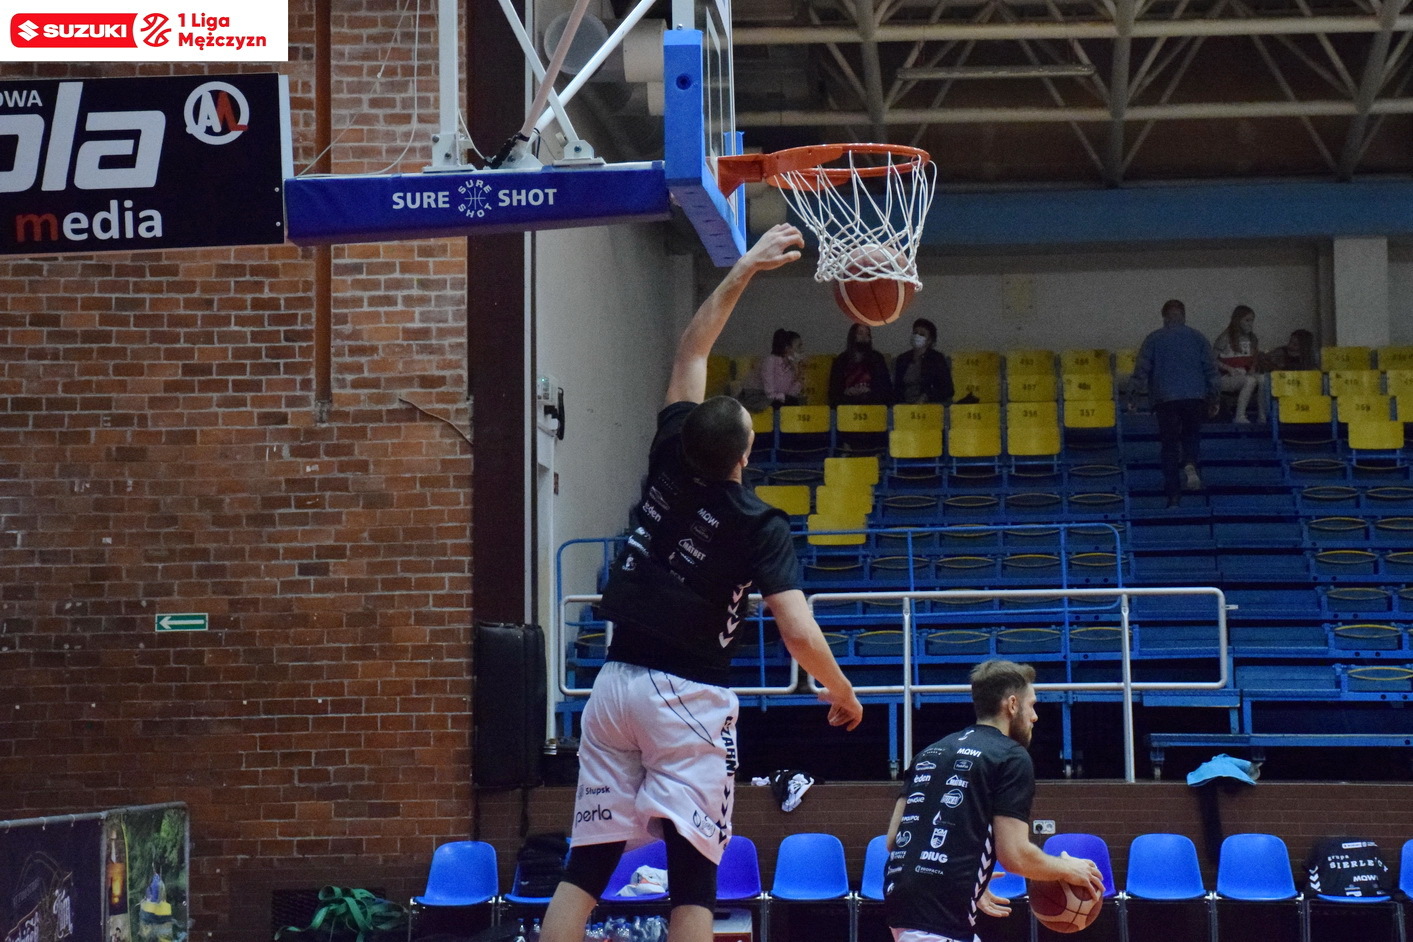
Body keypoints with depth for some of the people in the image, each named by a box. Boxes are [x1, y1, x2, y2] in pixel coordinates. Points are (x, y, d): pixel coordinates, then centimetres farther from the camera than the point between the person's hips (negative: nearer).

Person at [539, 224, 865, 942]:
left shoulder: (666, 466, 3)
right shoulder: (758, 526, -9)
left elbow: (689, 354, 16)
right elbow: (799, 632, -14)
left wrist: (743, 272, 19)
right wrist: (842, 694, 4)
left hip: (618, 681, 5)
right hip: (690, 697, -5)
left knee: (586, 865, 5)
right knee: (694, 876, -1)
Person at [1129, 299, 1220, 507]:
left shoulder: (1153, 339, 3)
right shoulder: (1197, 338, 8)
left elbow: (1141, 369, -4)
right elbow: (1211, 369, 8)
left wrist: (1131, 395, -1)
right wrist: (1213, 399, 14)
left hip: (1165, 398, -1)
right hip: (1194, 395, 1)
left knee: (1169, 444, 3)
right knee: (1191, 435, 18)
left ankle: (1173, 495, 0)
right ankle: (1190, 464, -15)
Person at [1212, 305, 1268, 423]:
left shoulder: (1252, 339, 14)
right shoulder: (1225, 338, -5)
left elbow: (1256, 359, 20)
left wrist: (1253, 369, -3)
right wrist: (1229, 369, -18)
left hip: (1245, 375, 5)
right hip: (1226, 379, -5)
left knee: (1263, 379, -28)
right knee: (1250, 380, -36)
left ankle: (1262, 416, -26)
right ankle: (1240, 416, -38)